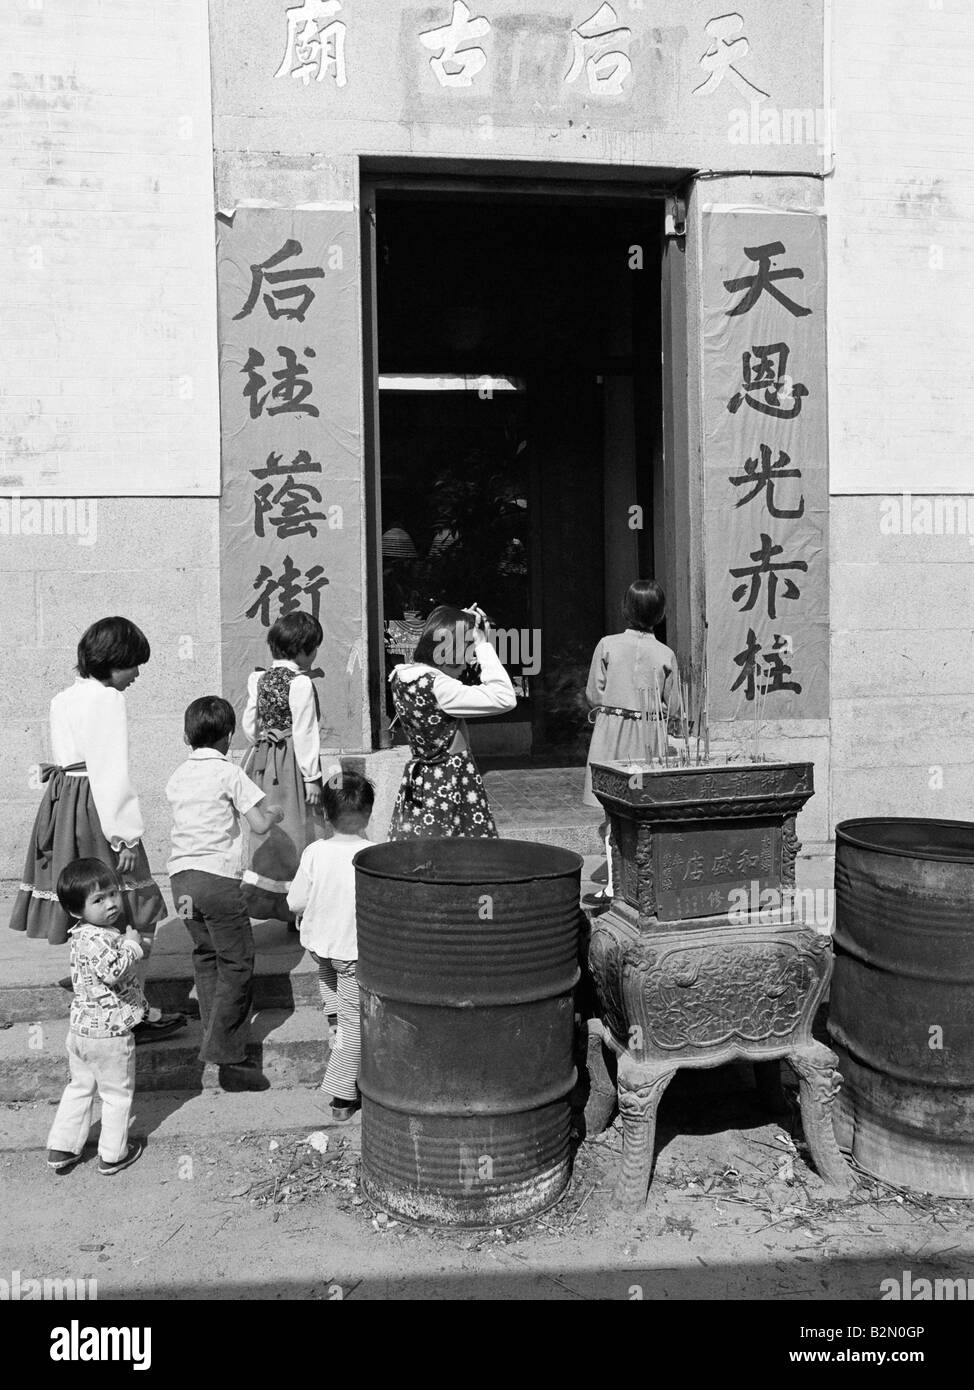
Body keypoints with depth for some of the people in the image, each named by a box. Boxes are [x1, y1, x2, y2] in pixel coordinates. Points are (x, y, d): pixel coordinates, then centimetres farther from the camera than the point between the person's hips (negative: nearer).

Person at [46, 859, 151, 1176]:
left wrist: (134, 940, 5)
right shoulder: (94, 940, -26)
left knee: (80, 1087, 24)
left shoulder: (87, 933, 5)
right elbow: (115, 972, -39)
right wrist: (132, 945, -24)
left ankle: (61, 1149, 32)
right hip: (109, 1031, -9)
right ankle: (112, 1155, 24)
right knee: (117, 1094, 11)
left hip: (82, 1027, 9)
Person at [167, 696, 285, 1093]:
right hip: (217, 876, -7)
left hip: (180, 875, 7)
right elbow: (259, 825, -10)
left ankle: (216, 1036, 23)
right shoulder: (228, 773, -6)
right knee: (237, 962, -1)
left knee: (205, 954, 18)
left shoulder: (177, 776, 12)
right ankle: (227, 1056, -4)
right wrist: (275, 814, 11)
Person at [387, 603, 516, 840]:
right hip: (449, 783, -9)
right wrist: (483, 645, -18)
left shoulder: (403, 677, 3)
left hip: (419, 780, 9)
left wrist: (464, 622, 9)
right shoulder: (436, 686, -23)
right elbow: (505, 699, -25)